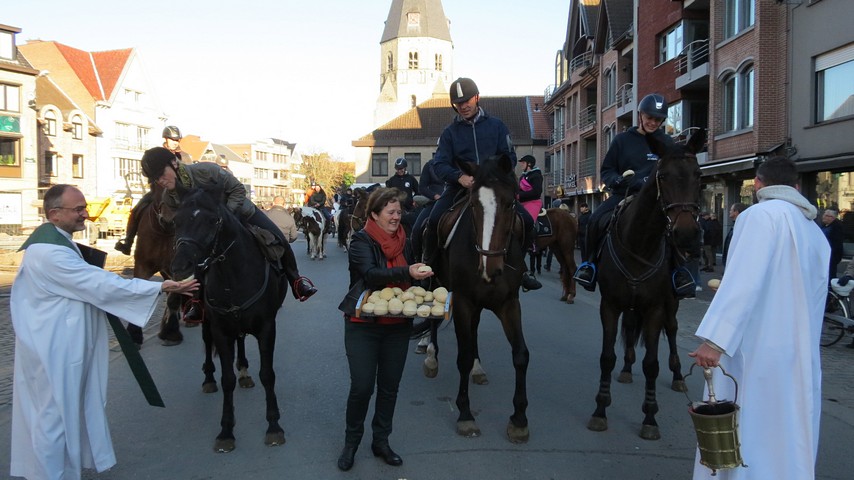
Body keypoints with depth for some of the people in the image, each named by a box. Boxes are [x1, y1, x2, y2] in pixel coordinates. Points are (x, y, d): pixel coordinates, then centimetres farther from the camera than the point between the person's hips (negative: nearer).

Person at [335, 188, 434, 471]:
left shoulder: (403, 242, 8)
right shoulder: (361, 241, -9)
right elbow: (370, 274, -26)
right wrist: (407, 272, -37)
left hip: (398, 326, 5)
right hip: (364, 324, -5)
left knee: (390, 386, 12)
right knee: (362, 387, -3)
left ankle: (381, 441, 29)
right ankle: (351, 442, 20)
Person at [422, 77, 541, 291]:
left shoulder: (496, 125, 9)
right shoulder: (450, 132, 8)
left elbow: (510, 157, 5)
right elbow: (439, 164, -2)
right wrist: (459, 177, -24)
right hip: (459, 187, -1)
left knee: (526, 222, -13)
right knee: (434, 221, -26)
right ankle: (428, 266, -2)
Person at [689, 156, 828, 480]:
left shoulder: (761, 215, -9)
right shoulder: (817, 234, 15)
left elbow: (743, 281, -20)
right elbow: (812, 299, 21)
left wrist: (715, 338, -24)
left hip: (757, 351, -8)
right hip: (802, 359, 8)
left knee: (747, 437, -1)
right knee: (789, 439, 13)